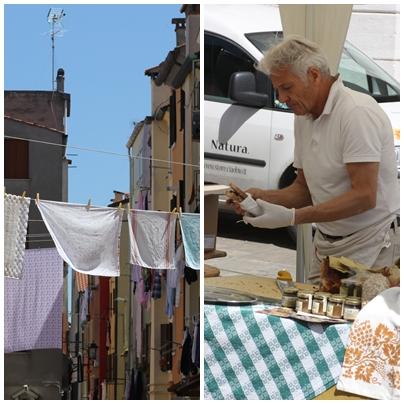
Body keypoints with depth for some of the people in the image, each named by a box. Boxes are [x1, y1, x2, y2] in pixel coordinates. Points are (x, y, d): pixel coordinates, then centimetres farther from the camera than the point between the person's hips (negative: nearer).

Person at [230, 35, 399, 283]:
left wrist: (292, 217, -26)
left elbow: (364, 196, -23)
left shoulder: (358, 113, -17)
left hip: (370, 244, -7)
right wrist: (262, 197, -3)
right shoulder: (303, 118, 10)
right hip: (326, 244, 7)